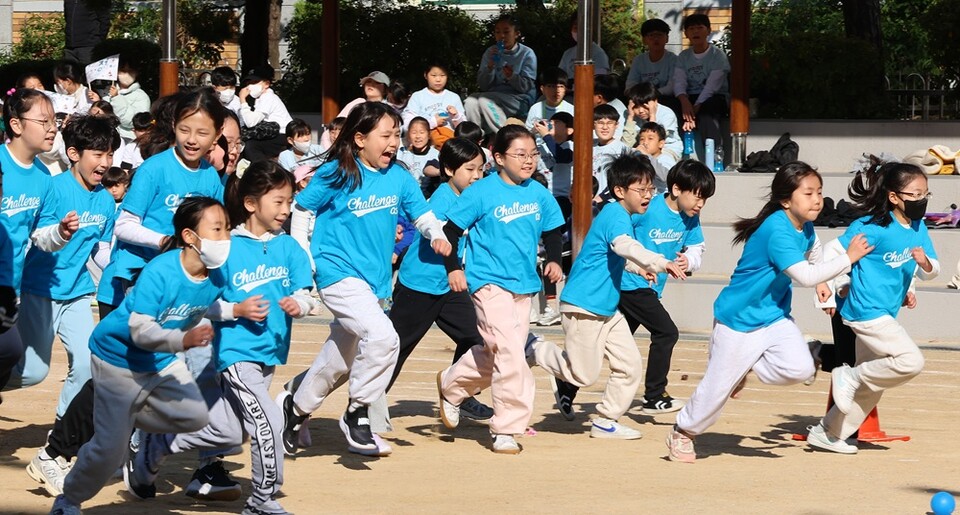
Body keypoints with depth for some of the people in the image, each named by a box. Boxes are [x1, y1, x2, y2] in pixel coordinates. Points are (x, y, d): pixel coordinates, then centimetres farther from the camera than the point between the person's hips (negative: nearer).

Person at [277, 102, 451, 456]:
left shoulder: (398, 176, 4)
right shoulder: (337, 174, -10)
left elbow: (422, 214, 10)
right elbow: (300, 211, -5)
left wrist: (437, 234, -11)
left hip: (375, 280, 7)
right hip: (339, 274, -7)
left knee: (338, 359, 17)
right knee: (382, 336, -27)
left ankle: (295, 409, 38)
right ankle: (356, 416, -12)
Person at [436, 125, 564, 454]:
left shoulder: (539, 194, 5)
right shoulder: (482, 192, -10)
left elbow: (552, 231, 19)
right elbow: (452, 228, -6)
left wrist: (553, 260, 2)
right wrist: (453, 268, -12)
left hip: (524, 285, 6)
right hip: (489, 282, -6)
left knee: (495, 353, 13)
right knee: (509, 351, -16)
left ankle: (451, 385, 39)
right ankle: (506, 429, -9)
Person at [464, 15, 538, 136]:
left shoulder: (527, 54, -3)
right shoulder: (490, 52, 8)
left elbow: (526, 87, -8)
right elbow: (482, 86, 4)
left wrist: (512, 77, -27)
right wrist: (490, 67, -14)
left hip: (519, 98, -4)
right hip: (494, 95, 4)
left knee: (485, 101, -30)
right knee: (470, 102, -26)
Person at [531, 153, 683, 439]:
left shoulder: (624, 217, 12)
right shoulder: (615, 216, -19)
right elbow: (624, 245, -41)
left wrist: (639, 268, 26)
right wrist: (659, 262, -53)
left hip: (607, 308, 10)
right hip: (583, 308, -10)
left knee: (630, 365, 3)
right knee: (584, 375, -2)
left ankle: (605, 421, 15)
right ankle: (536, 349, 19)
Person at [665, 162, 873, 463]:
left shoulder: (806, 229, -1)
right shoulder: (777, 230, -28)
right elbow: (805, 276, -32)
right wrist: (849, 258, -28)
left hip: (775, 316, 7)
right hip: (739, 320, -7)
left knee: (800, 368, -14)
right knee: (718, 386, 2)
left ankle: (745, 368, 12)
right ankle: (682, 434, 26)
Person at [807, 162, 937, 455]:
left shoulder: (918, 229, 6)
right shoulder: (873, 227, -15)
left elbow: (930, 272, 9)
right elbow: (833, 250, -9)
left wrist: (925, 262, -14)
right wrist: (822, 283, -20)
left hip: (884, 315, 9)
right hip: (867, 312, -9)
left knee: (872, 386, 15)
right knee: (911, 361, -20)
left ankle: (827, 434, 25)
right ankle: (851, 377, -3)